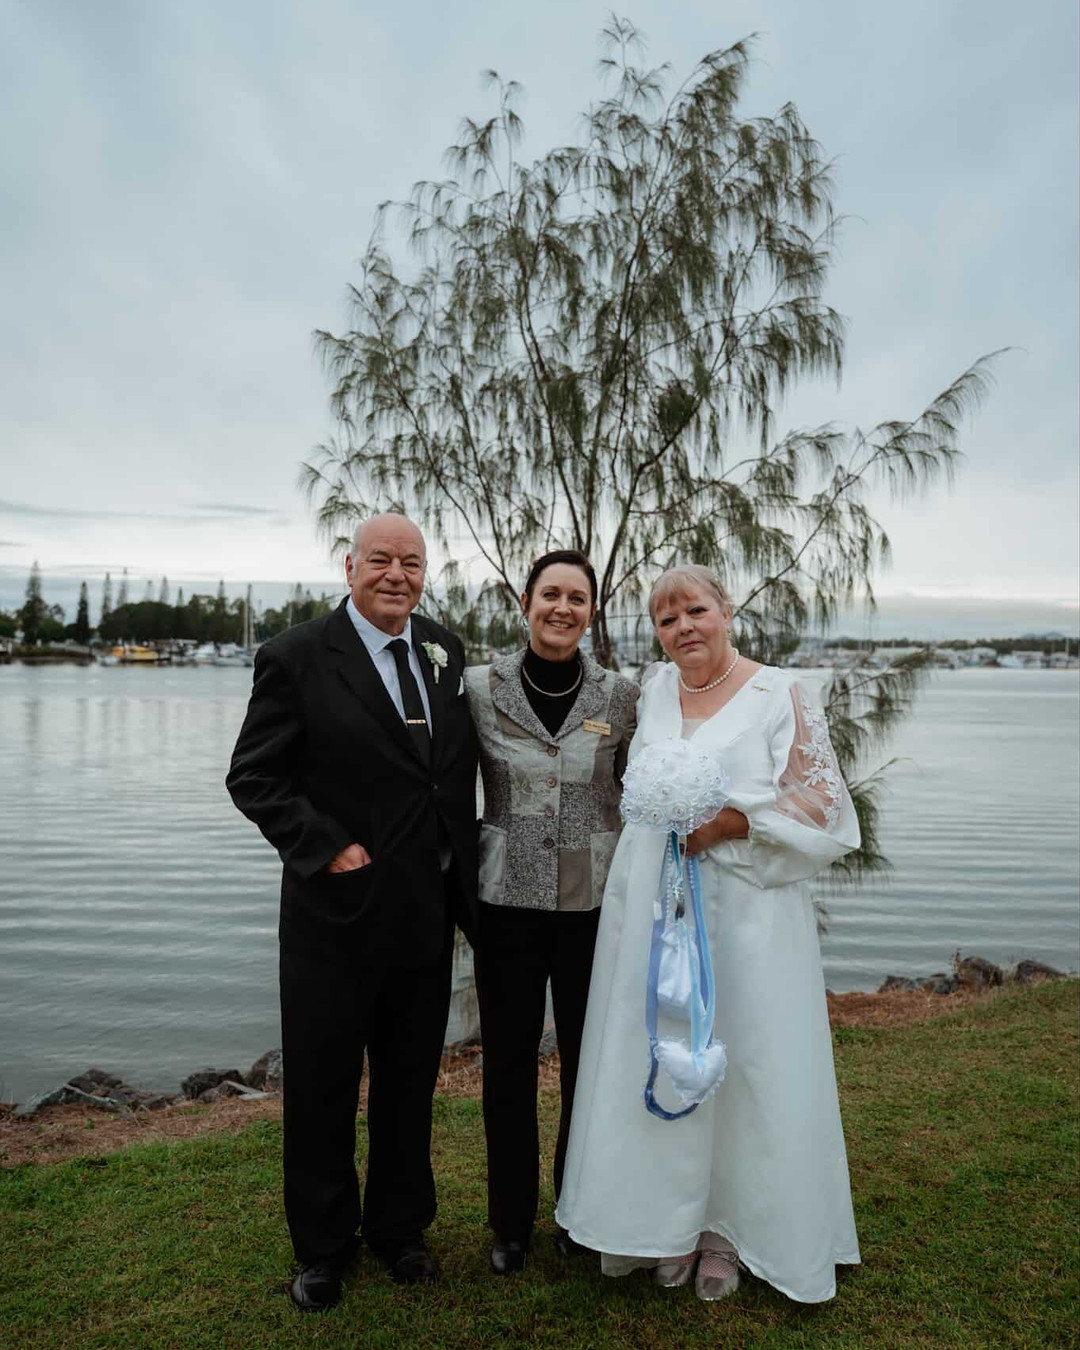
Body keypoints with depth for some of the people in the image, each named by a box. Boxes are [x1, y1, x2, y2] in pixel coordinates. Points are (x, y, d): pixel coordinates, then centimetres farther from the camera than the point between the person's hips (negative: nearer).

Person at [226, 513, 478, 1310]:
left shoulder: (445, 651, 4)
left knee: (411, 1085, 19)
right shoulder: (297, 657, -10)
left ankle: (400, 1228, 41)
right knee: (323, 1088, 14)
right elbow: (254, 776, -9)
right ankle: (323, 1247, 37)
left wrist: (462, 881, 7)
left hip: (426, 915, 4)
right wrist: (329, 847, -18)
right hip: (335, 913, -4)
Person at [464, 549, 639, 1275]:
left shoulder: (621, 697, -3)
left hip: (593, 902, 1)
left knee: (590, 1058, 12)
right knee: (508, 1061, 11)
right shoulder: (481, 689, -5)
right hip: (507, 900, 0)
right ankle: (512, 1220, 33)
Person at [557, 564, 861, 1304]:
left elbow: (823, 806, -7)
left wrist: (731, 821, -16)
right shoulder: (651, 689, 8)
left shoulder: (781, 694, -5)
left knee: (741, 1062, 5)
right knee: (658, 1057, 10)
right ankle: (672, 1220, 28)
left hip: (746, 910, -3)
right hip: (650, 909, 4)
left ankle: (729, 1228, 26)